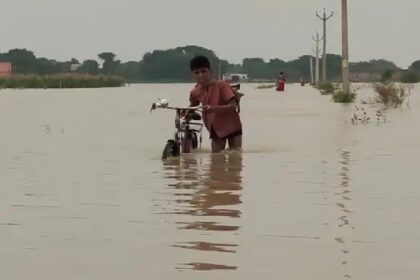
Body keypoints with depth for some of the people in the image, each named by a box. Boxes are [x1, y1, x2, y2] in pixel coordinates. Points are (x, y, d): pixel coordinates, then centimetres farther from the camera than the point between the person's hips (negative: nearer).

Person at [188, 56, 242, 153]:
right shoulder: (195, 92, -4)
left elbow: (233, 106, -24)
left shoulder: (221, 85, -19)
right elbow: (193, 106, 19)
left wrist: (214, 108, -36)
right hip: (215, 129, 4)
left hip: (231, 126, -4)